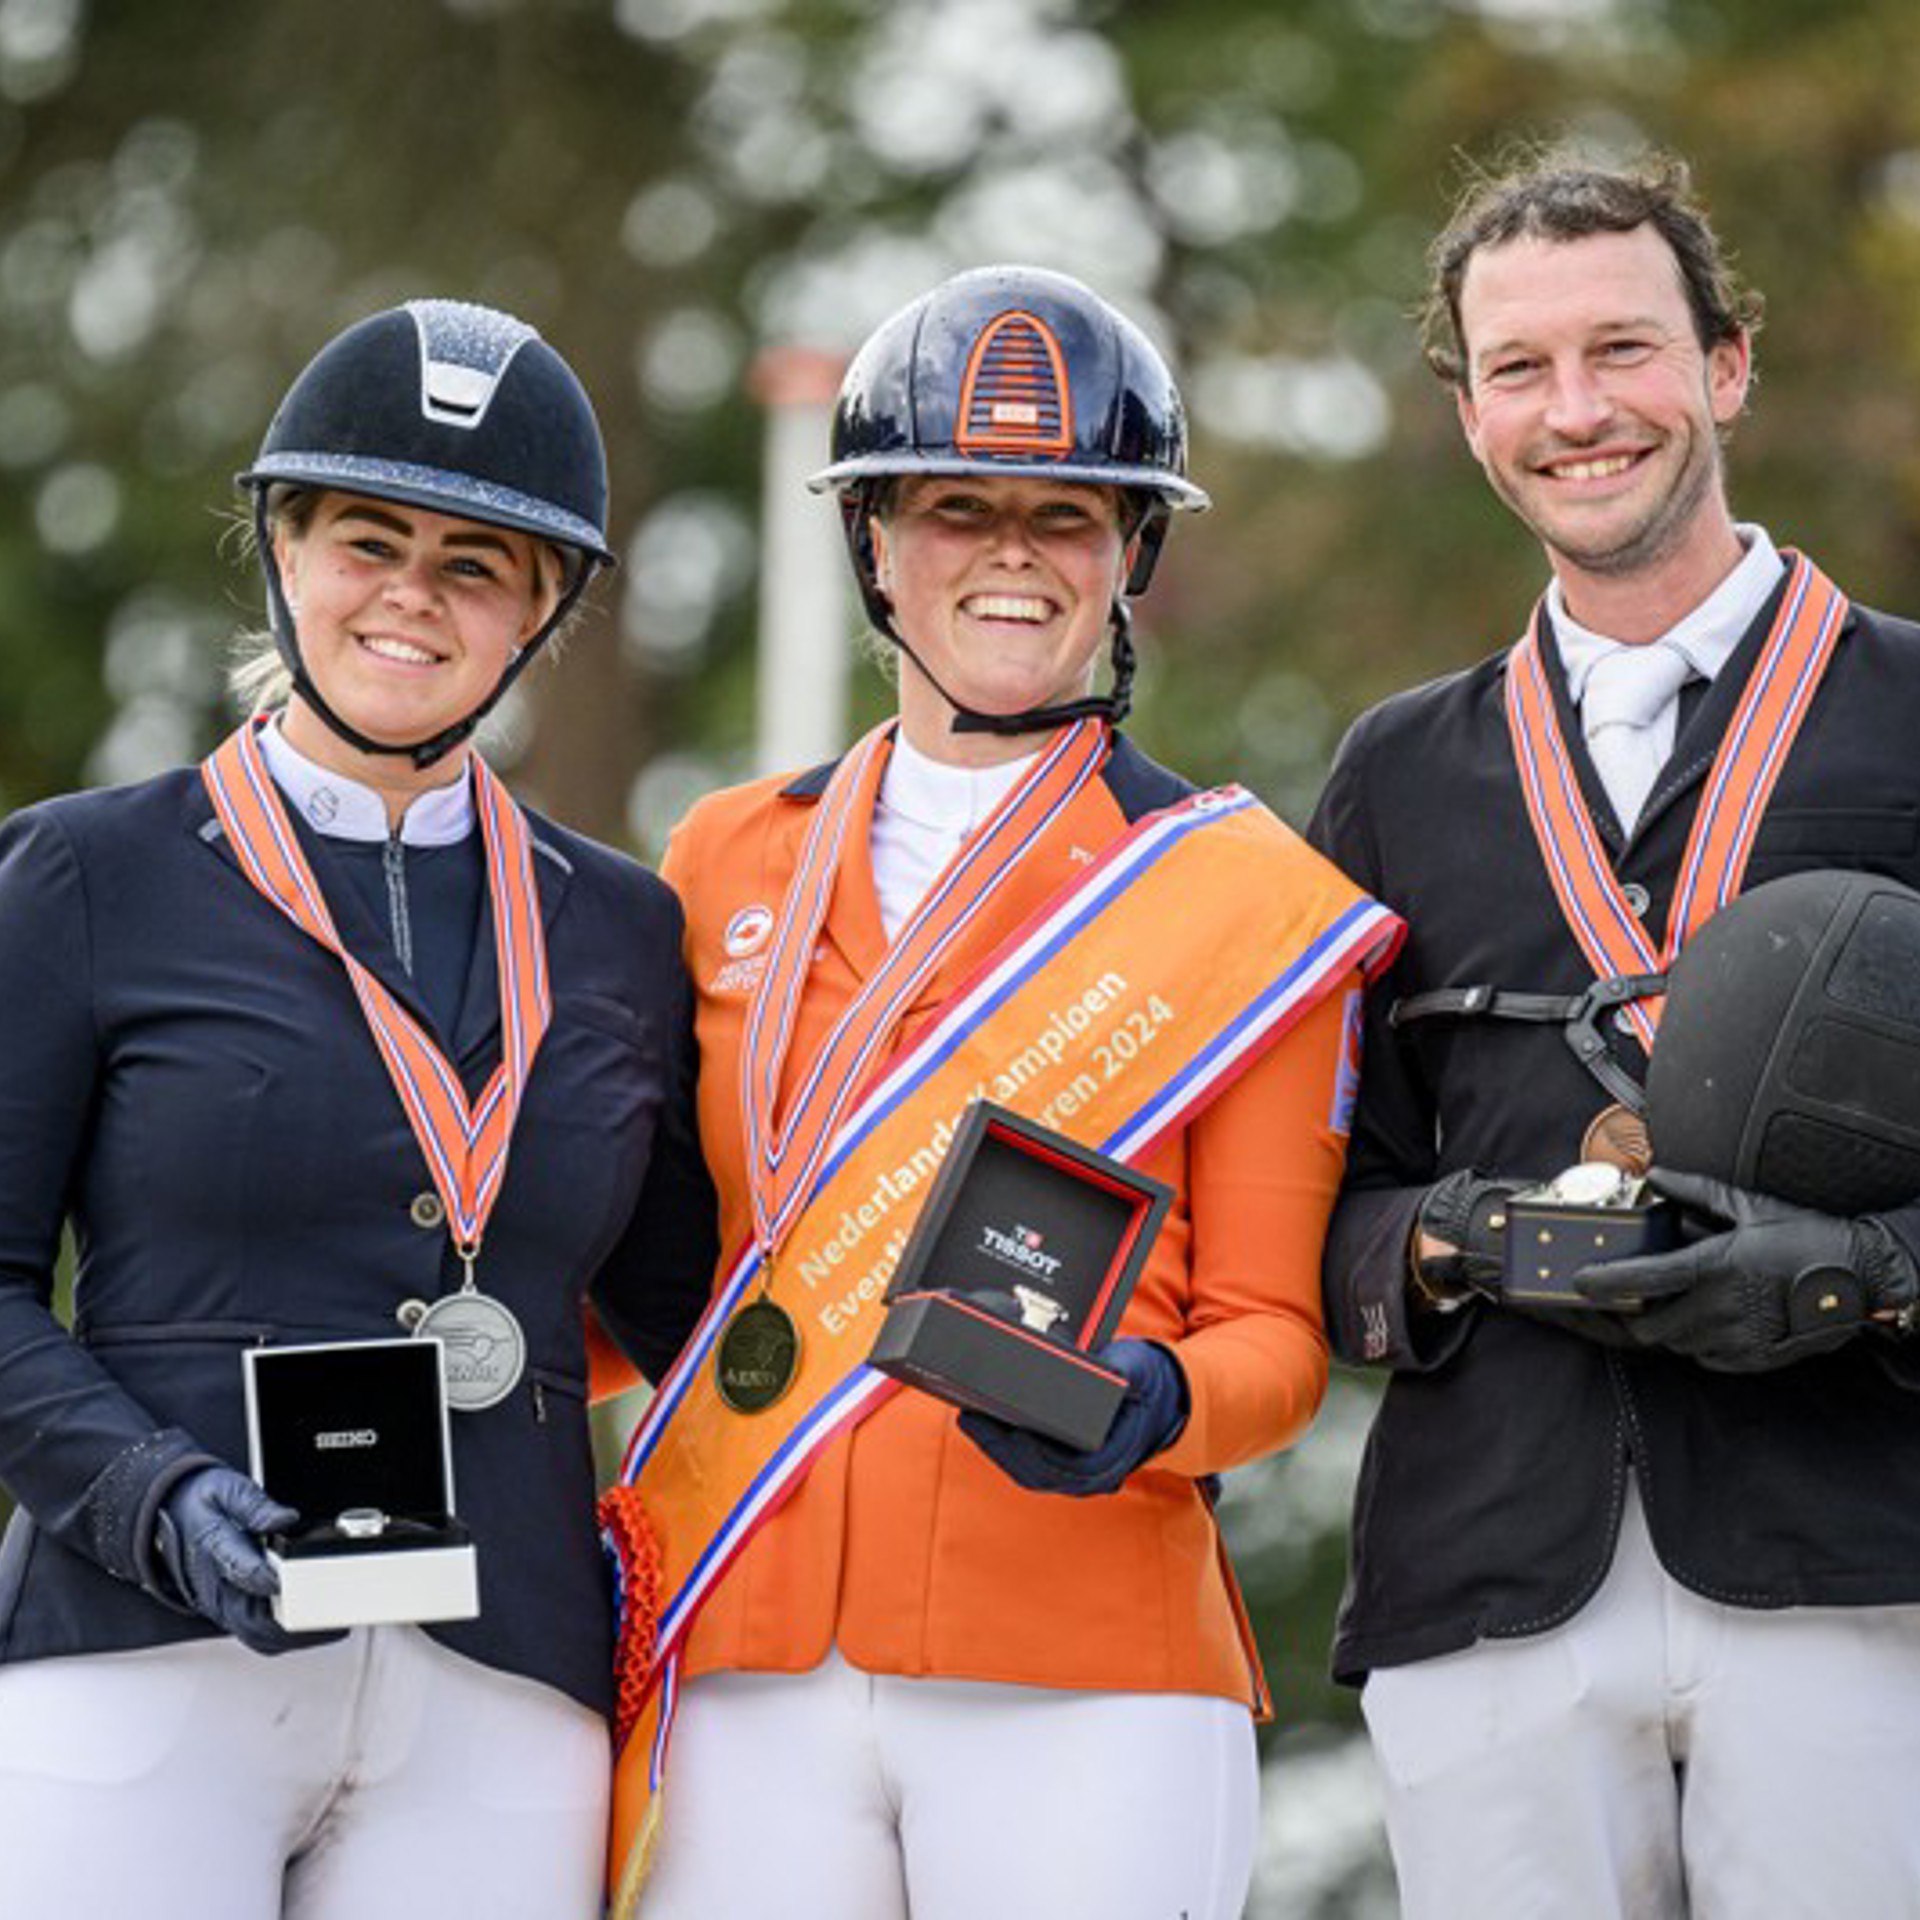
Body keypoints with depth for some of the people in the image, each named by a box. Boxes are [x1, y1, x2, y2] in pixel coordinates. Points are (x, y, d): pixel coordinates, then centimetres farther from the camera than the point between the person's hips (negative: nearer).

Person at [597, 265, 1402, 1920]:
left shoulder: (1250, 899, 5)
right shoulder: (726, 865, 14)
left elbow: (1274, 1332, 4)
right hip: (747, 1668, 3)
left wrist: (1150, 1406, -16)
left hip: (1084, 1679, -2)